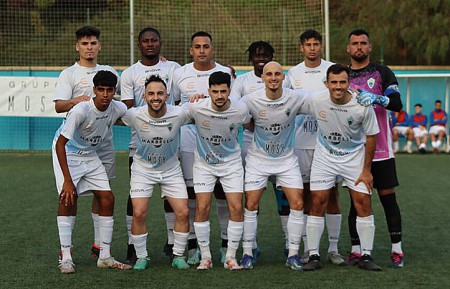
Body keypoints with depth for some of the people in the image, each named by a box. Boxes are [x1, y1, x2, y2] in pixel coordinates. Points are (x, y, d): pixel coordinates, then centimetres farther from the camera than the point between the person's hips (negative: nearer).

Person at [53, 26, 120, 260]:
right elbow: (58, 106, -10)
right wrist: (77, 101, -31)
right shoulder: (69, 74, 0)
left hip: (104, 140, 4)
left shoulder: (108, 72, 14)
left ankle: (99, 244, 13)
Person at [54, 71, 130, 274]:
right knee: (69, 198, -21)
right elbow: (60, 144, -29)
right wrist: (67, 179, -32)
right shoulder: (81, 111, -32)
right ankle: (65, 258, -15)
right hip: (66, 153, -6)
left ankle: (105, 257, 6)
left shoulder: (118, 109, -15)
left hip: (90, 155, 6)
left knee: (107, 199, -3)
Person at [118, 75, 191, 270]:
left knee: (183, 212, -7)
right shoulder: (135, 115, -20)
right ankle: (141, 257, 8)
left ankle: (178, 256, 13)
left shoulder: (178, 114, -19)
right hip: (143, 169, -1)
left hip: (171, 170, 1)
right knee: (139, 213, -12)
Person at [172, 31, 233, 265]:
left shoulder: (225, 73, 2)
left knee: (223, 192, 0)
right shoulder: (180, 74, 6)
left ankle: (227, 245, 9)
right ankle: (192, 247, 10)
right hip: (190, 143, 1)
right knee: (191, 193, 1)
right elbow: (174, 102, 20)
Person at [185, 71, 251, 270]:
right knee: (202, 208, -8)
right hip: (204, 163, -1)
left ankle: (231, 257, 7)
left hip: (231, 163, 1)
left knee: (236, 208, -7)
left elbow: (249, 126, 6)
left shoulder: (241, 110, -16)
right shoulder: (196, 108, -21)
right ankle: (205, 257, 6)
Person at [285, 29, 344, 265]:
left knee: (332, 194, -1)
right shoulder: (293, 73, 10)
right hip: (302, 141, 2)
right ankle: (308, 249, 9)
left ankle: (333, 248, 5)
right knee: (305, 195, 3)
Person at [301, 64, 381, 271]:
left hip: (354, 157, 0)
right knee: (317, 203, -6)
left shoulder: (362, 106, -20)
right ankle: (313, 256, 3)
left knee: (363, 203, -5)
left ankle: (366, 256, 5)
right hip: (324, 157, 1)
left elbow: (371, 136, -7)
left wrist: (366, 170, -5)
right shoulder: (315, 101, -18)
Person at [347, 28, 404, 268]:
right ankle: (356, 250, 9)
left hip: (381, 148, -2)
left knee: (388, 197, -1)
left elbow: (397, 104, -11)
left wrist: (376, 98, -27)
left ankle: (396, 250, 4)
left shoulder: (383, 73, 2)